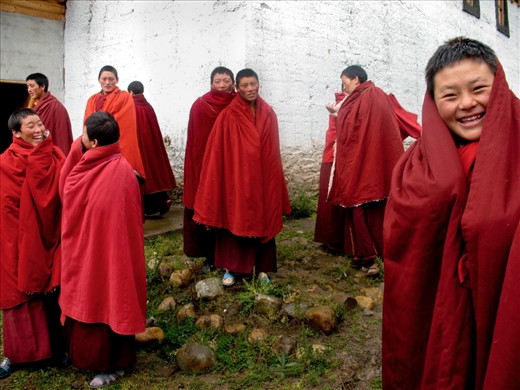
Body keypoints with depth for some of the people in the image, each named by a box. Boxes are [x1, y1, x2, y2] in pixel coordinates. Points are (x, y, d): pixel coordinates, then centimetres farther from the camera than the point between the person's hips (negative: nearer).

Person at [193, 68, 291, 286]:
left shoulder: (268, 114, 4)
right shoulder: (228, 116, -9)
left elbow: (273, 151, 9)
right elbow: (217, 152, -9)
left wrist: (274, 179, 10)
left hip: (263, 178, 4)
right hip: (236, 178, -4)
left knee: (263, 221, 10)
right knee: (235, 221, 5)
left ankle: (262, 268, 25)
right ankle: (231, 268, 20)